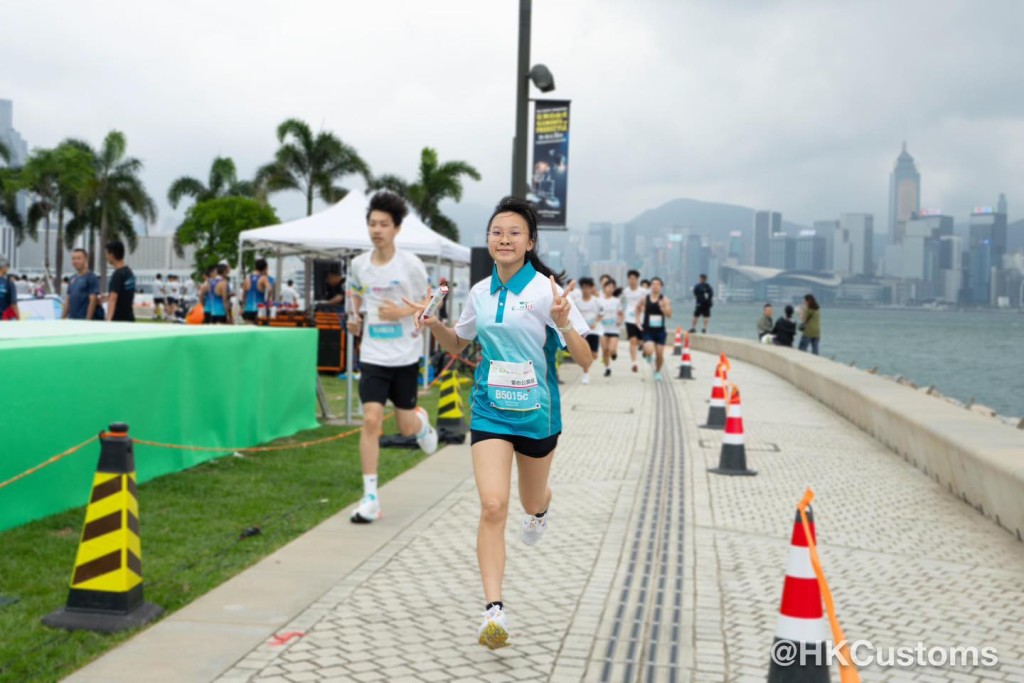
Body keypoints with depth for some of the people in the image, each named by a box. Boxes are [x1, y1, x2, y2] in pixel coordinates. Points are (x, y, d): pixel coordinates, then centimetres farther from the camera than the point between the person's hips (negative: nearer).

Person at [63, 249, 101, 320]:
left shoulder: (92, 278, -7)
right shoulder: (73, 279, 16)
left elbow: (93, 301, -13)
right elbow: (68, 301, 19)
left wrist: (88, 320, -19)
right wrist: (64, 317, 13)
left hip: (85, 320, -8)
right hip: (72, 320, 8)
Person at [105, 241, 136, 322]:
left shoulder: (117, 274, -15)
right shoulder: (130, 273, 12)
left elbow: (113, 299, -23)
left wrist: (108, 320, -29)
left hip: (118, 319, -9)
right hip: (129, 318, 9)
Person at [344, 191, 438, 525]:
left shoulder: (410, 264, -9)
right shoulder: (359, 264, 1)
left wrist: (402, 312, -18)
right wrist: (355, 316, 2)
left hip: (405, 355, -2)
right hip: (373, 355, 2)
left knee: (406, 427, 8)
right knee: (371, 420, -11)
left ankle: (421, 421, 48)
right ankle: (370, 497, -3)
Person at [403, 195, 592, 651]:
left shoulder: (546, 290, -13)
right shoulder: (480, 293, 1)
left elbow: (585, 361, -14)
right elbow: (457, 345, 18)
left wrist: (564, 324, -32)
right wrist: (434, 325, -2)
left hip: (537, 412, -2)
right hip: (490, 411, 2)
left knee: (532, 502, 20)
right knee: (493, 506, -14)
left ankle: (540, 509, 60)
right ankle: (494, 611, -10)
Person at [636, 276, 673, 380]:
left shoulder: (664, 300, -4)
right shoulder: (644, 299, -2)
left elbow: (669, 315, -11)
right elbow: (638, 308, 19)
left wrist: (662, 307, -26)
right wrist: (638, 319, 10)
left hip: (660, 331, 1)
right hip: (648, 331, -1)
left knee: (660, 354, 4)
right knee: (649, 351, -21)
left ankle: (657, 372, 30)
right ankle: (646, 352, 18)